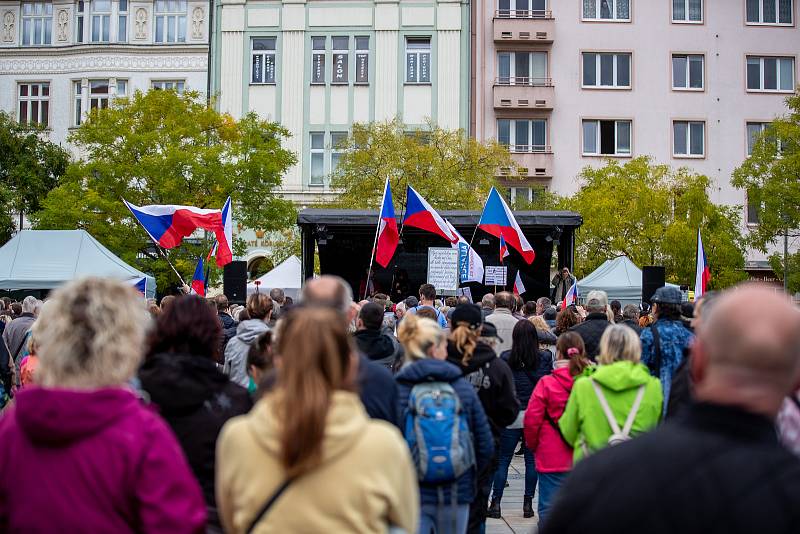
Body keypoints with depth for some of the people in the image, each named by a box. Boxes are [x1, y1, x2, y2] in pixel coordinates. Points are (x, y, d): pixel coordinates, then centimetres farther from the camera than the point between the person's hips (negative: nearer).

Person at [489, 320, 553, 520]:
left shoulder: (506, 358, -6)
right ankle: (528, 504, 13)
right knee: (532, 459, 9)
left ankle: (495, 503, 8)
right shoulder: (545, 357, -4)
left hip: (511, 415, -1)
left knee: (502, 459, 7)